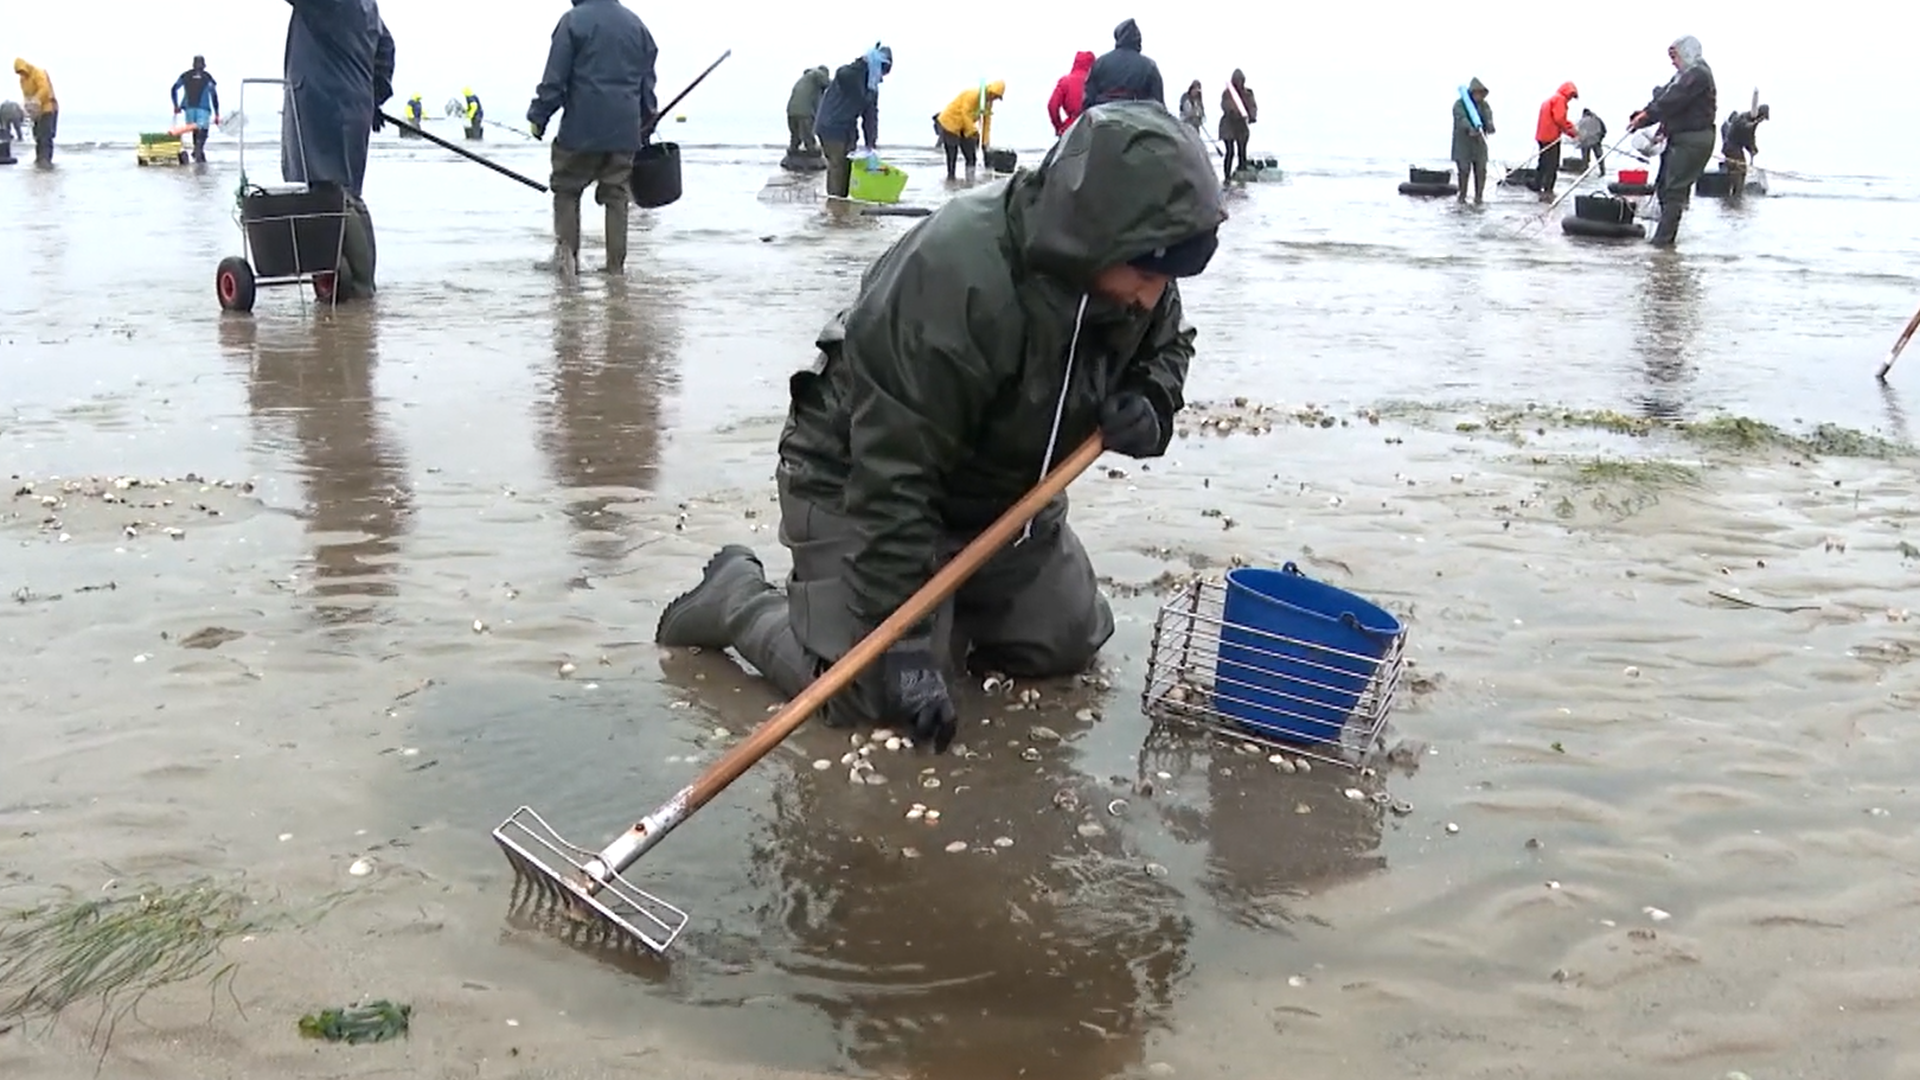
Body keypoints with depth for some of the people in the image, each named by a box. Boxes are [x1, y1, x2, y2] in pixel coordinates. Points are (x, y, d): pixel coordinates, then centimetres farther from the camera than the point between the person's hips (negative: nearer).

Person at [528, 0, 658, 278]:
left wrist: (538, 116, 1)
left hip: (582, 128, -4)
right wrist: (647, 126, 25)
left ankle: (567, 250, -1)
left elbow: (554, 79, -8)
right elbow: (647, 83, 16)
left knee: (567, 188, 11)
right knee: (616, 196, 8)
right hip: (625, 131, 4)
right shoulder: (636, 25, 10)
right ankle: (616, 264, 6)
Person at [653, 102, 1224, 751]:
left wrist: (1150, 402, -13)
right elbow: (892, 475, -35)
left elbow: (1166, 344, 12)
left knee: (1065, 646, 9)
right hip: (857, 484, -7)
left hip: (1002, 491, 8)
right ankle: (740, 597, 9)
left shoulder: (1134, 273, -13)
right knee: (875, 692, -17)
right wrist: (902, 639, -34)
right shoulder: (952, 281, -37)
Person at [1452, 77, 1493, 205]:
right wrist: (1470, 129, -45)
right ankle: (1462, 196, 8)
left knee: (1481, 170, -2)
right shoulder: (1460, 104, -8)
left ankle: (1479, 196, 8)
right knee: (1464, 170, -7)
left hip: (1479, 142, 4)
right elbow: (1461, 118, -26)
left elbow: (1488, 117, -9)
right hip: (1463, 142, -4)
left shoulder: (1484, 105, 8)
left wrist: (1490, 126, -34)